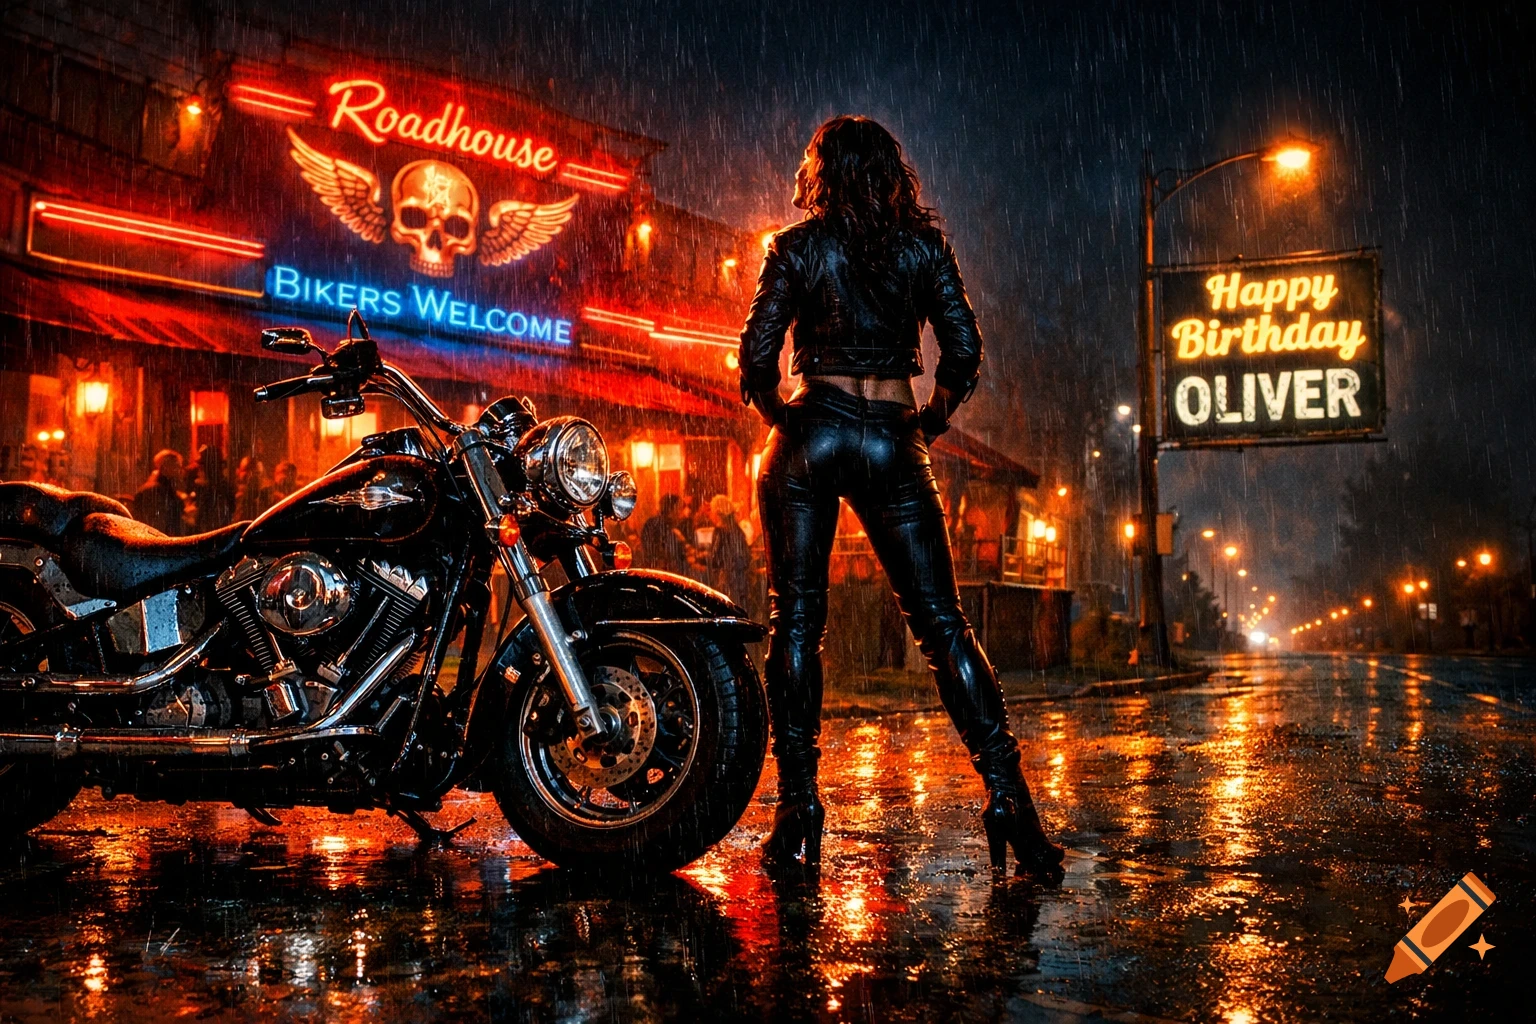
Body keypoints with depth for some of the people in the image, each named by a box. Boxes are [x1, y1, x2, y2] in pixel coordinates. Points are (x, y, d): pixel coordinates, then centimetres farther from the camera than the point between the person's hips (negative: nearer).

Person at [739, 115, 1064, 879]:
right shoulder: (923, 244, 8)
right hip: (892, 442, 1)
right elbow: (964, 352, 2)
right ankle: (1007, 797, -2)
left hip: (811, 433, -1)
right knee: (942, 624, 4)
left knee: (796, 620, 3)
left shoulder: (796, 247, 4)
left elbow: (756, 358, -3)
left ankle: (797, 811, 1)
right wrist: (928, 423, 14)